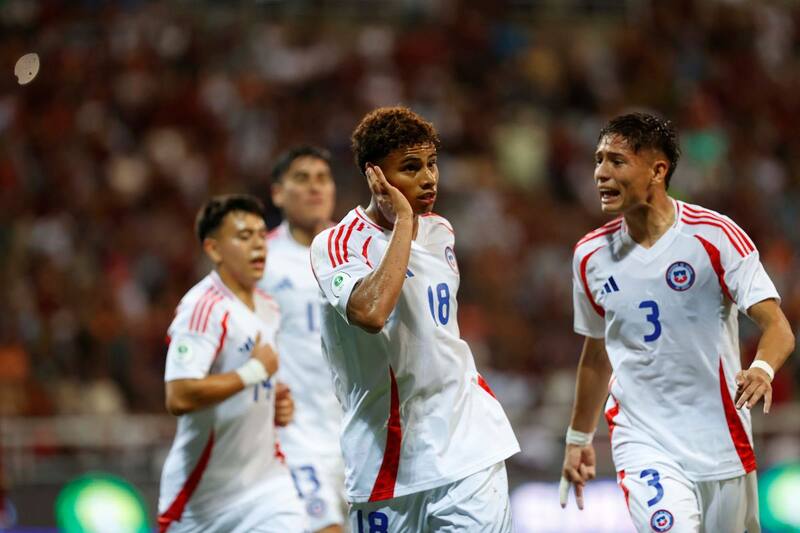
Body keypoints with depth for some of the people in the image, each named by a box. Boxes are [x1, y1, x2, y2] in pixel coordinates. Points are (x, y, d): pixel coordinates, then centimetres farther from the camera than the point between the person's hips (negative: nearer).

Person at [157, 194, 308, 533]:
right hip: (200, 491, -6)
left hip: (264, 481, 6)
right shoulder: (204, 308, -18)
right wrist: (254, 371, -23)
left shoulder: (267, 309, 9)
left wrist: (276, 405, 5)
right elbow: (178, 398, -30)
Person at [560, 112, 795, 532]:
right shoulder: (590, 255, 3)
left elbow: (778, 328, -14)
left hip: (720, 439, -1)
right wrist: (578, 439, 22)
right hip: (641, 438, 1)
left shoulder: (716, 236, -9)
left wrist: (762, 368, -35)